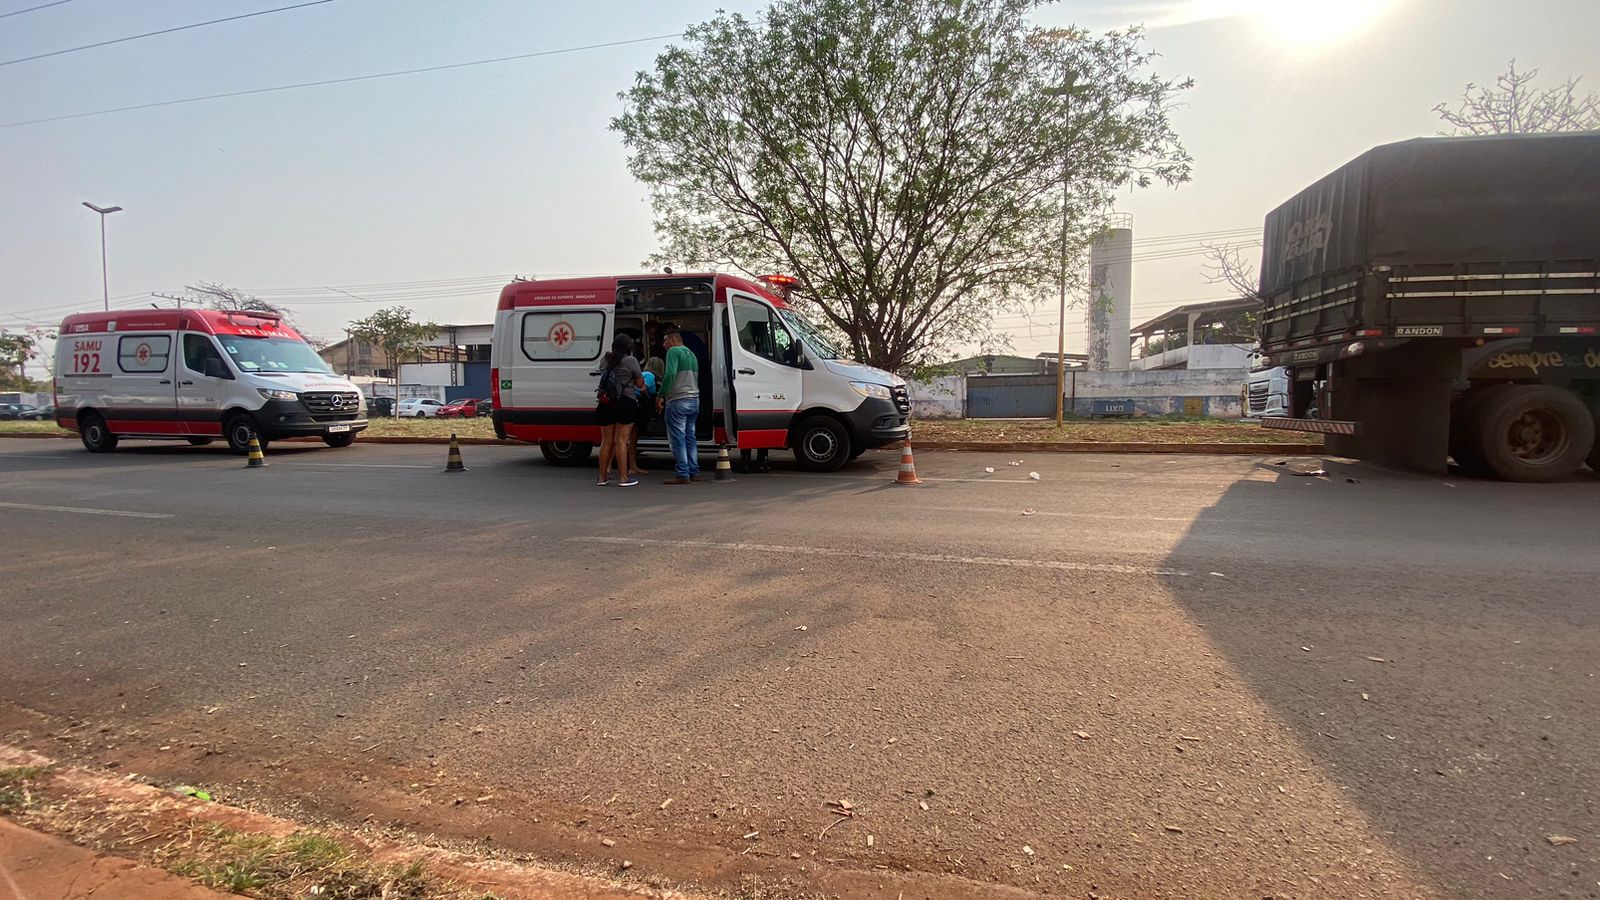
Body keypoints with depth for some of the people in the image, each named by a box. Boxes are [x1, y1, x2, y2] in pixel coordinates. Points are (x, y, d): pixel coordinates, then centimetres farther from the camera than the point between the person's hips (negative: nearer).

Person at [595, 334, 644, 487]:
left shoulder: (605, 360, 13)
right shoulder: (631, 361, -5)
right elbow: (640, 384, -1)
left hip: (606, 404, 5)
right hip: (625, 404, -5)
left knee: (607, 441, 12)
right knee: (621, 440, -3)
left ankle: (602, 477, 18)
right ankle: (623, 478, 0)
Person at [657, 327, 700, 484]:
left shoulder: (674, 351, -6)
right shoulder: (691, 353, 21)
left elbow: (670, 374, -20)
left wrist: (661, 395, -18)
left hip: (678, 400, -9)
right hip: (694, 399, 9)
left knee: (678, 439, -5)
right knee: (690, 437, 13)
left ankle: (682, 474, -6)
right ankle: (693, 472, 15)